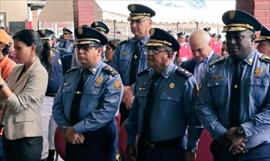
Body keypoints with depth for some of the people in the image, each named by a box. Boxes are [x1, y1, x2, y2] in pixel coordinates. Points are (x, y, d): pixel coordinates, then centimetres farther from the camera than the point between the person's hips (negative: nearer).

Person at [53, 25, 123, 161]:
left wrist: (76, 129, -18)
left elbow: (107, 111, -20)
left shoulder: (110, 77, -9)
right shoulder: (70, 75, 9)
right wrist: (67, 128, -11)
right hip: (72, 140, 5)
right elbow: (57, 106, 6)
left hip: (98, 141, -5)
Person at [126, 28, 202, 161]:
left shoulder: (184, 80, -13)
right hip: (143, 148, 5)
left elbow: (194, 119, -11)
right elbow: (134, 113, 10)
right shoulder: (142, 78, 3)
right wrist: (130, 143, 12)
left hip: (171, 150, -5)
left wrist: (191, 150, -9)